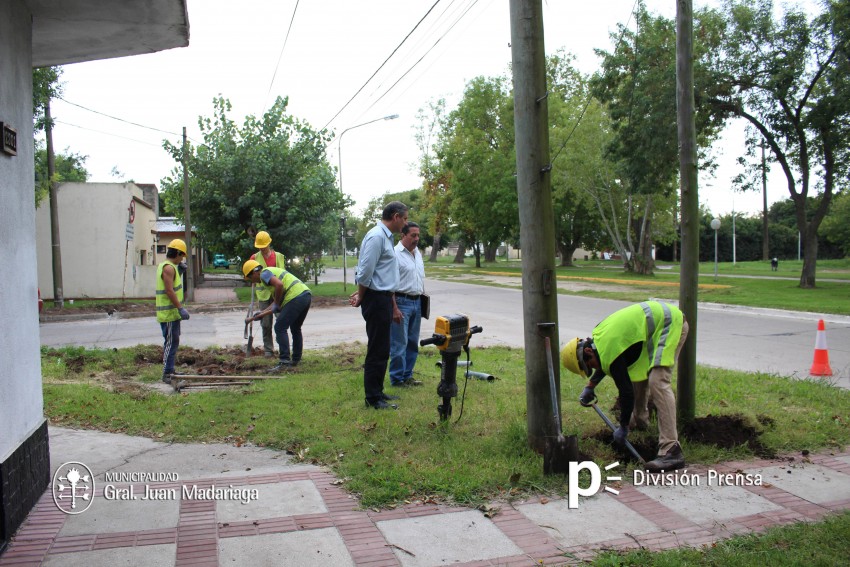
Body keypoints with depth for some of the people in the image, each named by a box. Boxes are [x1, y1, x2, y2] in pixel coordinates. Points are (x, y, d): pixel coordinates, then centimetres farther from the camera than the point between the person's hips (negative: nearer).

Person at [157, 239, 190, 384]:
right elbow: (169, 291, -24)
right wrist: (181, 308, -23)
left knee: (173, 342, 17)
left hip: (172, 313, 11)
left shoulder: (165, 266, 16)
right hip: (169, 313, -11)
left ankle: (170, 371, 26)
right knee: (171, 343, -6)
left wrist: (179, 271, 17)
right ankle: (167, 374, -2)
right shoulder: (169, 268, -17)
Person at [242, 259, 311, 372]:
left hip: (296, 297, -10)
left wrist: (276, 304, -6)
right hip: (306, 294, 10)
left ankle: (284, 362, -6)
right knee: (295, 329, 22)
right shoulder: (273, 272, 30)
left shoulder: (264, 273, 1)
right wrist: (259, 315, 33)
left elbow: (279, 285, -20)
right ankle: (296, 360, 29)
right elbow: (275, 305, 30)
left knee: (280, 328, -3)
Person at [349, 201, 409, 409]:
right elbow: (365, 273, -19)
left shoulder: (386, 237, 17)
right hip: (376, 299, -10)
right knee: (377, 351, -3)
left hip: (384, 299, 10)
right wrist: (361, 297, -4)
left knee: (382, 350, 16)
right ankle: (373, 398, 5)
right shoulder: (376, 237, -16)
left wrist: (394, 306, 21)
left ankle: (377, 392, 26)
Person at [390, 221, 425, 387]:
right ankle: (397, 379, 5)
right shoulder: (395, 253, -12)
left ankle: (407, 376, 21)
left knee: (412, 342, 12)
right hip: (401, 302, -8)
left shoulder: (418, 253, 14)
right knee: (399, 343, -4)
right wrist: (394, 308, -18)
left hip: (416, 302, 8)